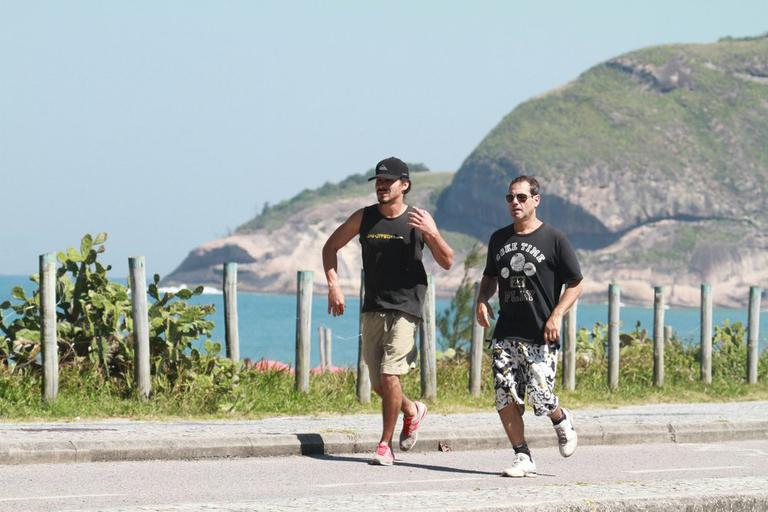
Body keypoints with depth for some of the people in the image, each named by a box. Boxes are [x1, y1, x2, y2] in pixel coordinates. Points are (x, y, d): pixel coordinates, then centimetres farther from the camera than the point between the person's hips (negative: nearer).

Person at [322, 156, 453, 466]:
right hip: (373, 309, 4)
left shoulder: (418, 219, -4)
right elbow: (330, 247, 14)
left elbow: (447, 263, -3)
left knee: (389, 374, -15)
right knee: (377, 383, 6)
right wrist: (333, 284, 2)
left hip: (406, 309, -4)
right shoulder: (363, 218, 3)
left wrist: (433, 234, -21)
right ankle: (412, 411, 37)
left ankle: (385, 445, -4)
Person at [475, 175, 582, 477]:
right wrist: (482, 300, 6)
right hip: (506, 335, 5)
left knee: (540, 397, -9)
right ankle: (523, 458, 5)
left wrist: (556, 315, -12)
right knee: (505, 398, -5)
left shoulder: (553, 240, -3)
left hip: (541, 336, -4)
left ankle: (561, 421, 25)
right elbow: (490, 276, 27)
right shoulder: (499, 239, 12)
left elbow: (575, 283, 0)